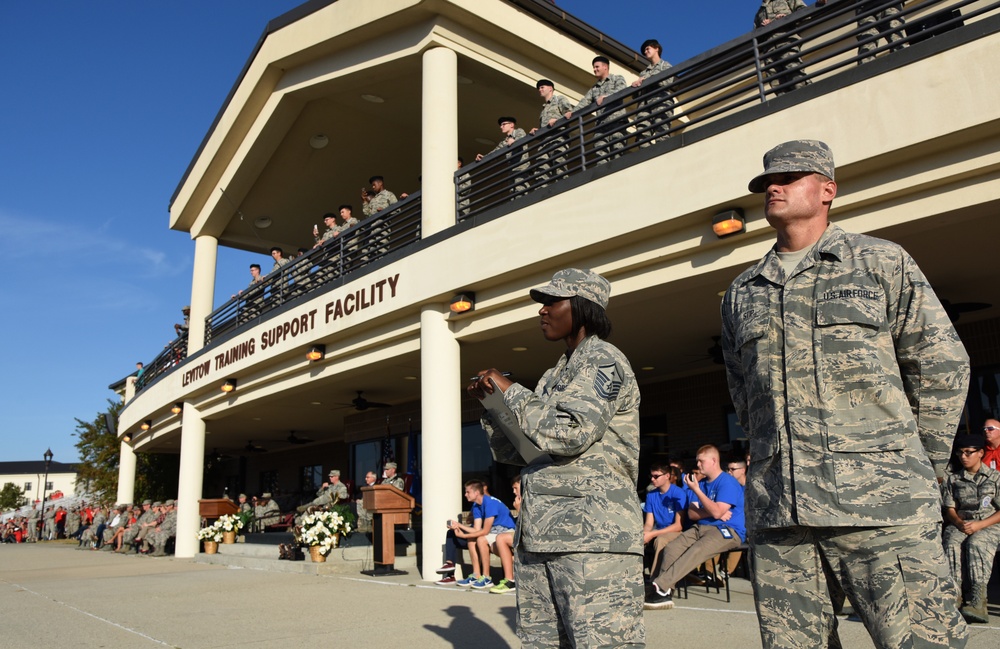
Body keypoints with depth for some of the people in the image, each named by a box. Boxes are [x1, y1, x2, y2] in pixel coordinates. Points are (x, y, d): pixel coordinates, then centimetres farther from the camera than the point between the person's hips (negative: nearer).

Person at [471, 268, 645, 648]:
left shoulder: (603, 360, -3)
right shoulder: (555, 376, 22)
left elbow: (570, 433, -19)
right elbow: (516, 452, 22)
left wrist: (510, 391, -7)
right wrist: (490, 402, 9)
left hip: (593, 535, -9)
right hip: (538, 536, 9)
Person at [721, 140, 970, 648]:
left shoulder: (881, 262, 8)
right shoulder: (741, 294, 18)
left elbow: (943, 367, 7)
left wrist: (919, 470, 9)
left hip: (882, 507, -3)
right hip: (776, 512, 4)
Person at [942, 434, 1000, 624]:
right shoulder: (953, 480, 17)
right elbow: (950, 509, 11)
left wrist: (979, 525, -15)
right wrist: (960, 523, -12)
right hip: (960, 525, 2)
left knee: (976, 543, -36)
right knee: (952, 544, -32)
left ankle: (977, 602, -46)